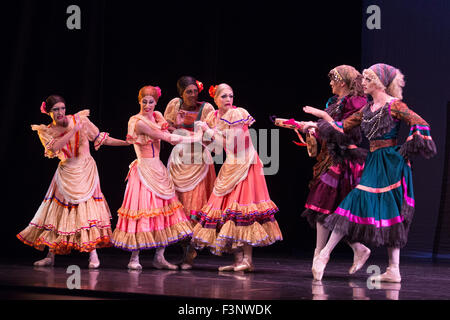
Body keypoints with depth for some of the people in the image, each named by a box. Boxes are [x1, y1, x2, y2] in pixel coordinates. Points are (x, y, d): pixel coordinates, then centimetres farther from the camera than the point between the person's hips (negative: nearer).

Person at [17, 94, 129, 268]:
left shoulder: (79, 120, 0)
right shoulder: (47, 131, 2)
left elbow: (102, 139, 3)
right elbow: (54, 147, -20)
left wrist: (128, 142, -4)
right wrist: (74, 130, -22)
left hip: (85, 170, -1)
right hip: (66, 173, 1)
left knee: (88, 207, -11)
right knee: (59, 209, 1)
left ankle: (93, 254, -7)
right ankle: (51, 256, 9)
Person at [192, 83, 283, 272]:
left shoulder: (238, 114, -14)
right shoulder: (215, 117, 7)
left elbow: (230, 143, -19)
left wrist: (210, 131, -12)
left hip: (245, 164, -7)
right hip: (230, 166, 7)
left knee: (242, 207, -13)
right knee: (228, 206, 3)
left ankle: (247, 259, -11)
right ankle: (238, 260, 7)